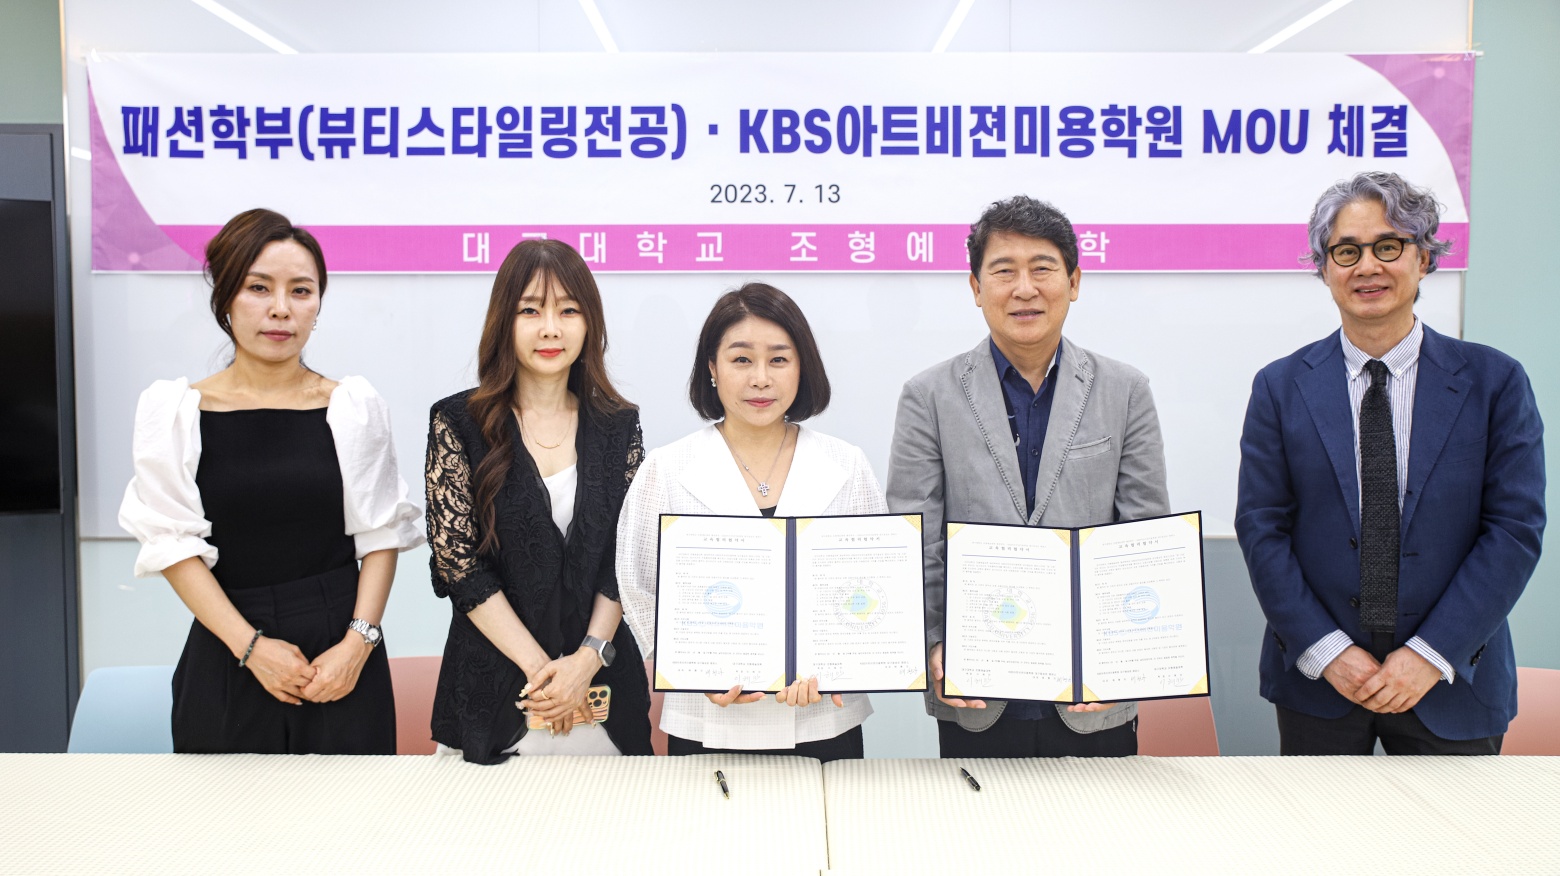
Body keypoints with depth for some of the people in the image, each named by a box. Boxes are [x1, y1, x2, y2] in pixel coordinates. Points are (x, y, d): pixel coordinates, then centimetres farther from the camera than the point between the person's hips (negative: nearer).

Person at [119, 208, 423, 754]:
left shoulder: (355, 406, 1)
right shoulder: (175, 411, 1)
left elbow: (382, 535, 1)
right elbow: (174, 544, -3)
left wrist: (358, 641, -10)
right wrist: (251, 646, -11)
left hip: (344, 663, 0)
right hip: (226, 664, 0)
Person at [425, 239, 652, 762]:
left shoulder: (618, 425, 4)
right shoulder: (459, 423, -2)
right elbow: (457, 561, -7)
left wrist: (587, 658, -12)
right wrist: (540, 665, -12)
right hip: (492, 691, -1)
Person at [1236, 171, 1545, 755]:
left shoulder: (1495, 381, -2)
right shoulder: (1280, 388, -2)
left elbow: (1516, 528, -7)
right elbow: (1261, 529, -5)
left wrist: (1431, 653, -14)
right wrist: (1327, 650, -13)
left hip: (1452, 684, 0)